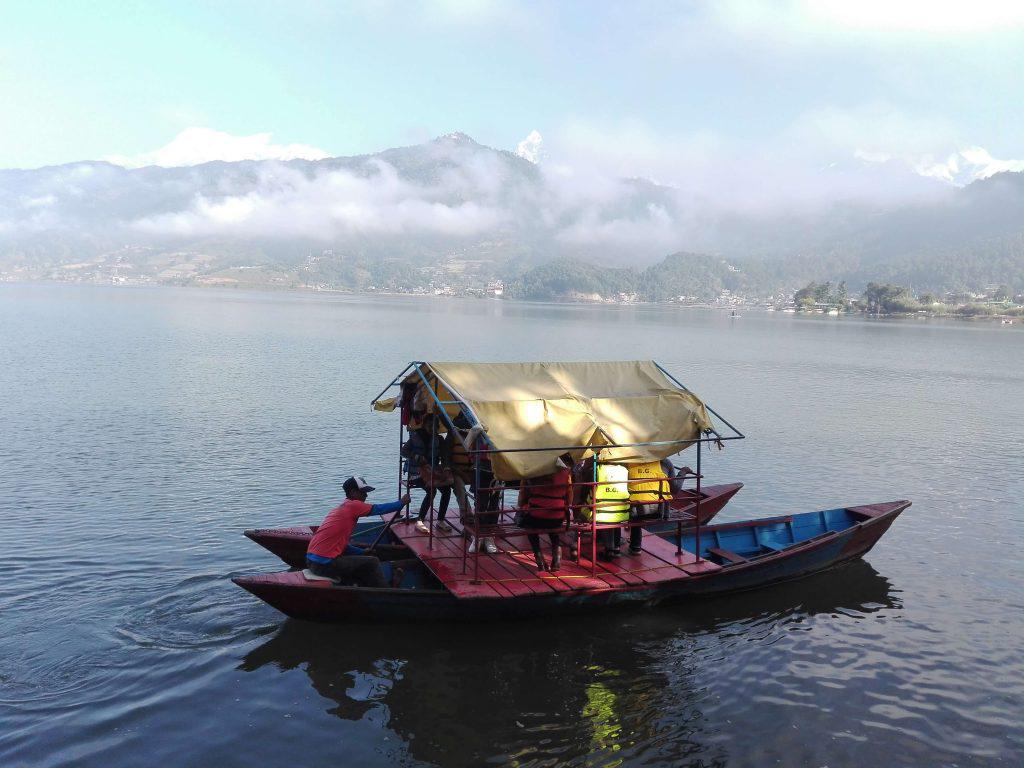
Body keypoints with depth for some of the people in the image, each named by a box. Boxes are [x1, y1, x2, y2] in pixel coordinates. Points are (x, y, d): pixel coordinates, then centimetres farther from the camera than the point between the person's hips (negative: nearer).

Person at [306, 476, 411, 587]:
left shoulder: (340, 507, 18)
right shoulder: (353, 505, -8)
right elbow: (379, 509, -3)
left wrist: (363, 552, 23)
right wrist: (402, 502, 10)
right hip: (324, 564, -9)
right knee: (372, 563, 1)